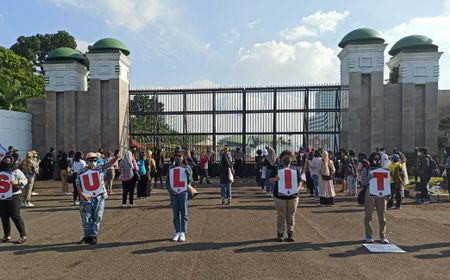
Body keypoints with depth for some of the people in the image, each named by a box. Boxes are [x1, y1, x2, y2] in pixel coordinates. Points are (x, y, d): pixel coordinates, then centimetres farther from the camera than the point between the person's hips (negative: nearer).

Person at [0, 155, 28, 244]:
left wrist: (18, 182, -21)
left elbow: (25, 180, -4)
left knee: (15, 216, -6)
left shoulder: (16, 171, -3)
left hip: (13, 197, -5)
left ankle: (23, 235, 3)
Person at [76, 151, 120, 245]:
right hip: (86, 199, 1)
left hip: (99, 198, 0)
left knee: (97, 218, 5)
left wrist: (115, 158, -37)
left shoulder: (100, 169, -1)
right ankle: (87, 236, 23)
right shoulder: (81, 172, 2)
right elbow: (78, 185, 1)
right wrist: (82, 194, -14)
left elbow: (109, 164, -17)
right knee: (86, 219, 8)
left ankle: (94, 236, 18)